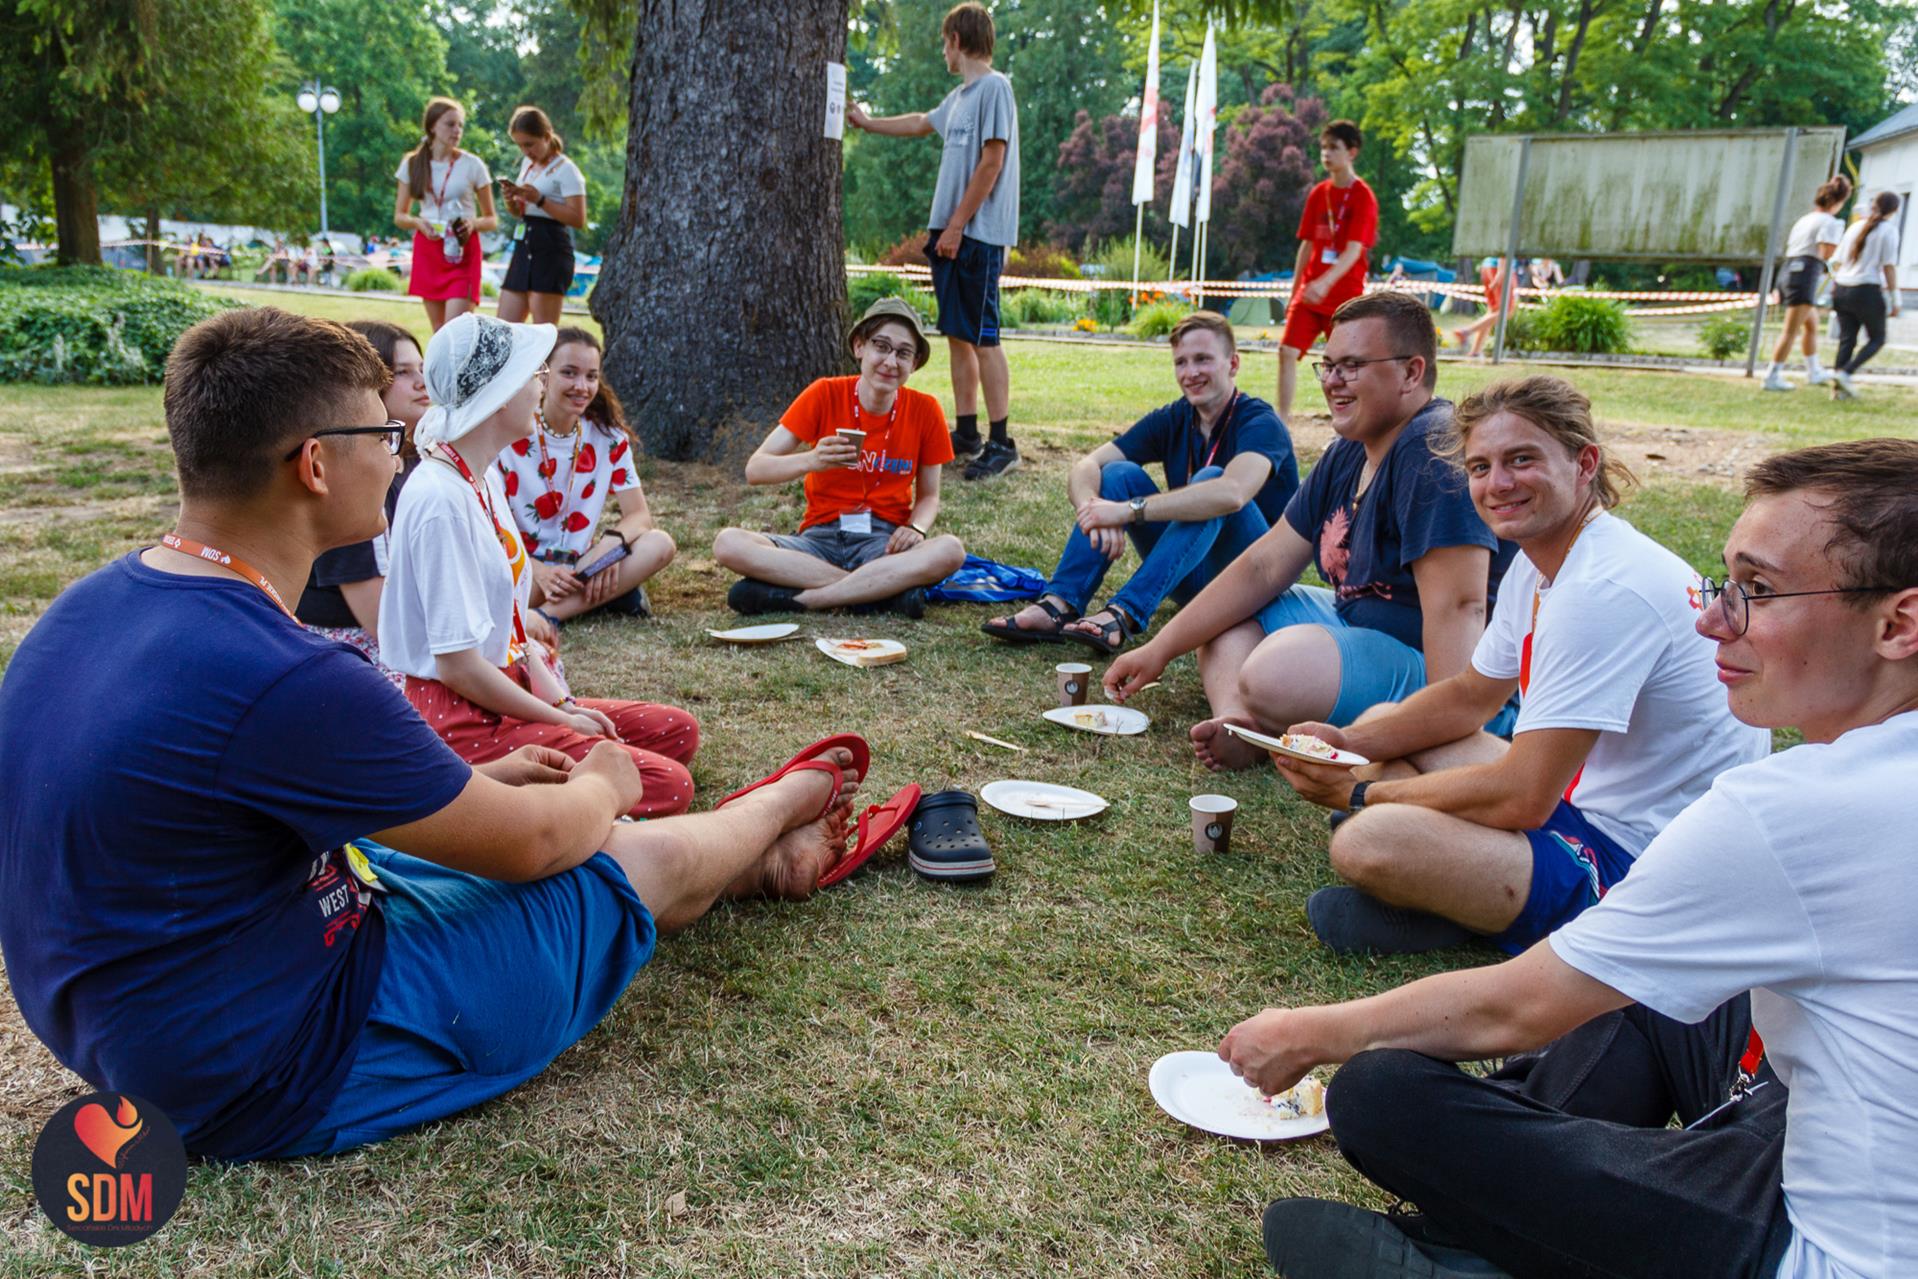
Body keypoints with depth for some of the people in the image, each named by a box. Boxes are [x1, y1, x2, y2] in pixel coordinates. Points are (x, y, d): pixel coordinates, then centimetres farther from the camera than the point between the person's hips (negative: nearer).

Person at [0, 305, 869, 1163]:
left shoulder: (95, 606, -4)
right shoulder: (284, 680, -33)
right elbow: (530, 842, -19)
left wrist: (476, 785, 11)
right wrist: (600, 788, 4)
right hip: (286, 1079, -8)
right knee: (656, 858, 6)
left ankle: (764, 857, 43)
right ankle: (785, 804, 39)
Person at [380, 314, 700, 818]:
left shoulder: (485, 477, 7)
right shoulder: (439, 500, -22)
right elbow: (458, 664, -22)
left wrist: (560, 699, 3)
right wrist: (560, 719, -11)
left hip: (506, 690, 10)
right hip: (459, 719, -10)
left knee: (678, 731, 11)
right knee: (668, 786, -18)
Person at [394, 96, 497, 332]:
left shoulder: (472, 164, -2)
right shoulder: (412, 164, 5)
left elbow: (492, 219, 4)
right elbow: (399, 216, 10)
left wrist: (473, 223, -18)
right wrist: (418, 222, -12)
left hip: (462, 252, -3)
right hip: (428, 251, 3)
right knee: (439, 332, 10)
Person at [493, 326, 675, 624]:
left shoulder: (609, 437, 0)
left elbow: (640, 515, -3)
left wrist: (611, 541, -26)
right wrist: (538, 572, -27)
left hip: (581, 564, 4)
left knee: (660, 544, -23)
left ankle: (547, 613, -29)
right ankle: (607, 594, -22)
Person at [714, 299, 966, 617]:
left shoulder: (925, 410, 0)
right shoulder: (825, 395, -3)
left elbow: (928, 496, 10)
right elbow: (755, 469, -8)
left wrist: (916, 528, -14)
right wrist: (810, 461, -28)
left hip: (883, 542, 0)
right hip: (819, 540, 0)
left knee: (950, 550, -33)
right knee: (729, 543, -28)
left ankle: (798, 598, -27)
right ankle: (885, 588, -27)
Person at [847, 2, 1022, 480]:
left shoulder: (994, 87, -7)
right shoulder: (959, 97, 19)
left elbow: (991, 162, -15)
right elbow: (921, 123, 38)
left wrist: (958, 225, -16)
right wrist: (867, 123, 50)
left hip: (978, 234, -9)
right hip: (951, 232, 9)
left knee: (982, 337, -11)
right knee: (958, 336, 9)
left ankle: (1001, 443, -9)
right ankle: (966, 434, 16)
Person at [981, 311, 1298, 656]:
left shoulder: (1260, 422, -15)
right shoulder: (1171, 420, 2)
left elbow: (1232, 493, -38)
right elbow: (1085, 467, -8)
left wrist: (1128, 510, -39)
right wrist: (1093, 511, -32)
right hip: (1193, 575, 5)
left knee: (1211, 478, -31)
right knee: (1119, 473, -12)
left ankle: (1124, 615, -41)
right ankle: (1059, 604, -28)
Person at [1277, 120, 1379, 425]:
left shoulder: (1364, 197, -8)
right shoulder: (1318, 194, 9)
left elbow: (1354, 250, -19)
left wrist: (1325, 282, -34)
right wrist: (1295, 293, 15)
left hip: (1346, 296, -5)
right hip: (1309, 293, 5)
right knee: (1287, 351, -8)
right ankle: (1281, 420, -3)